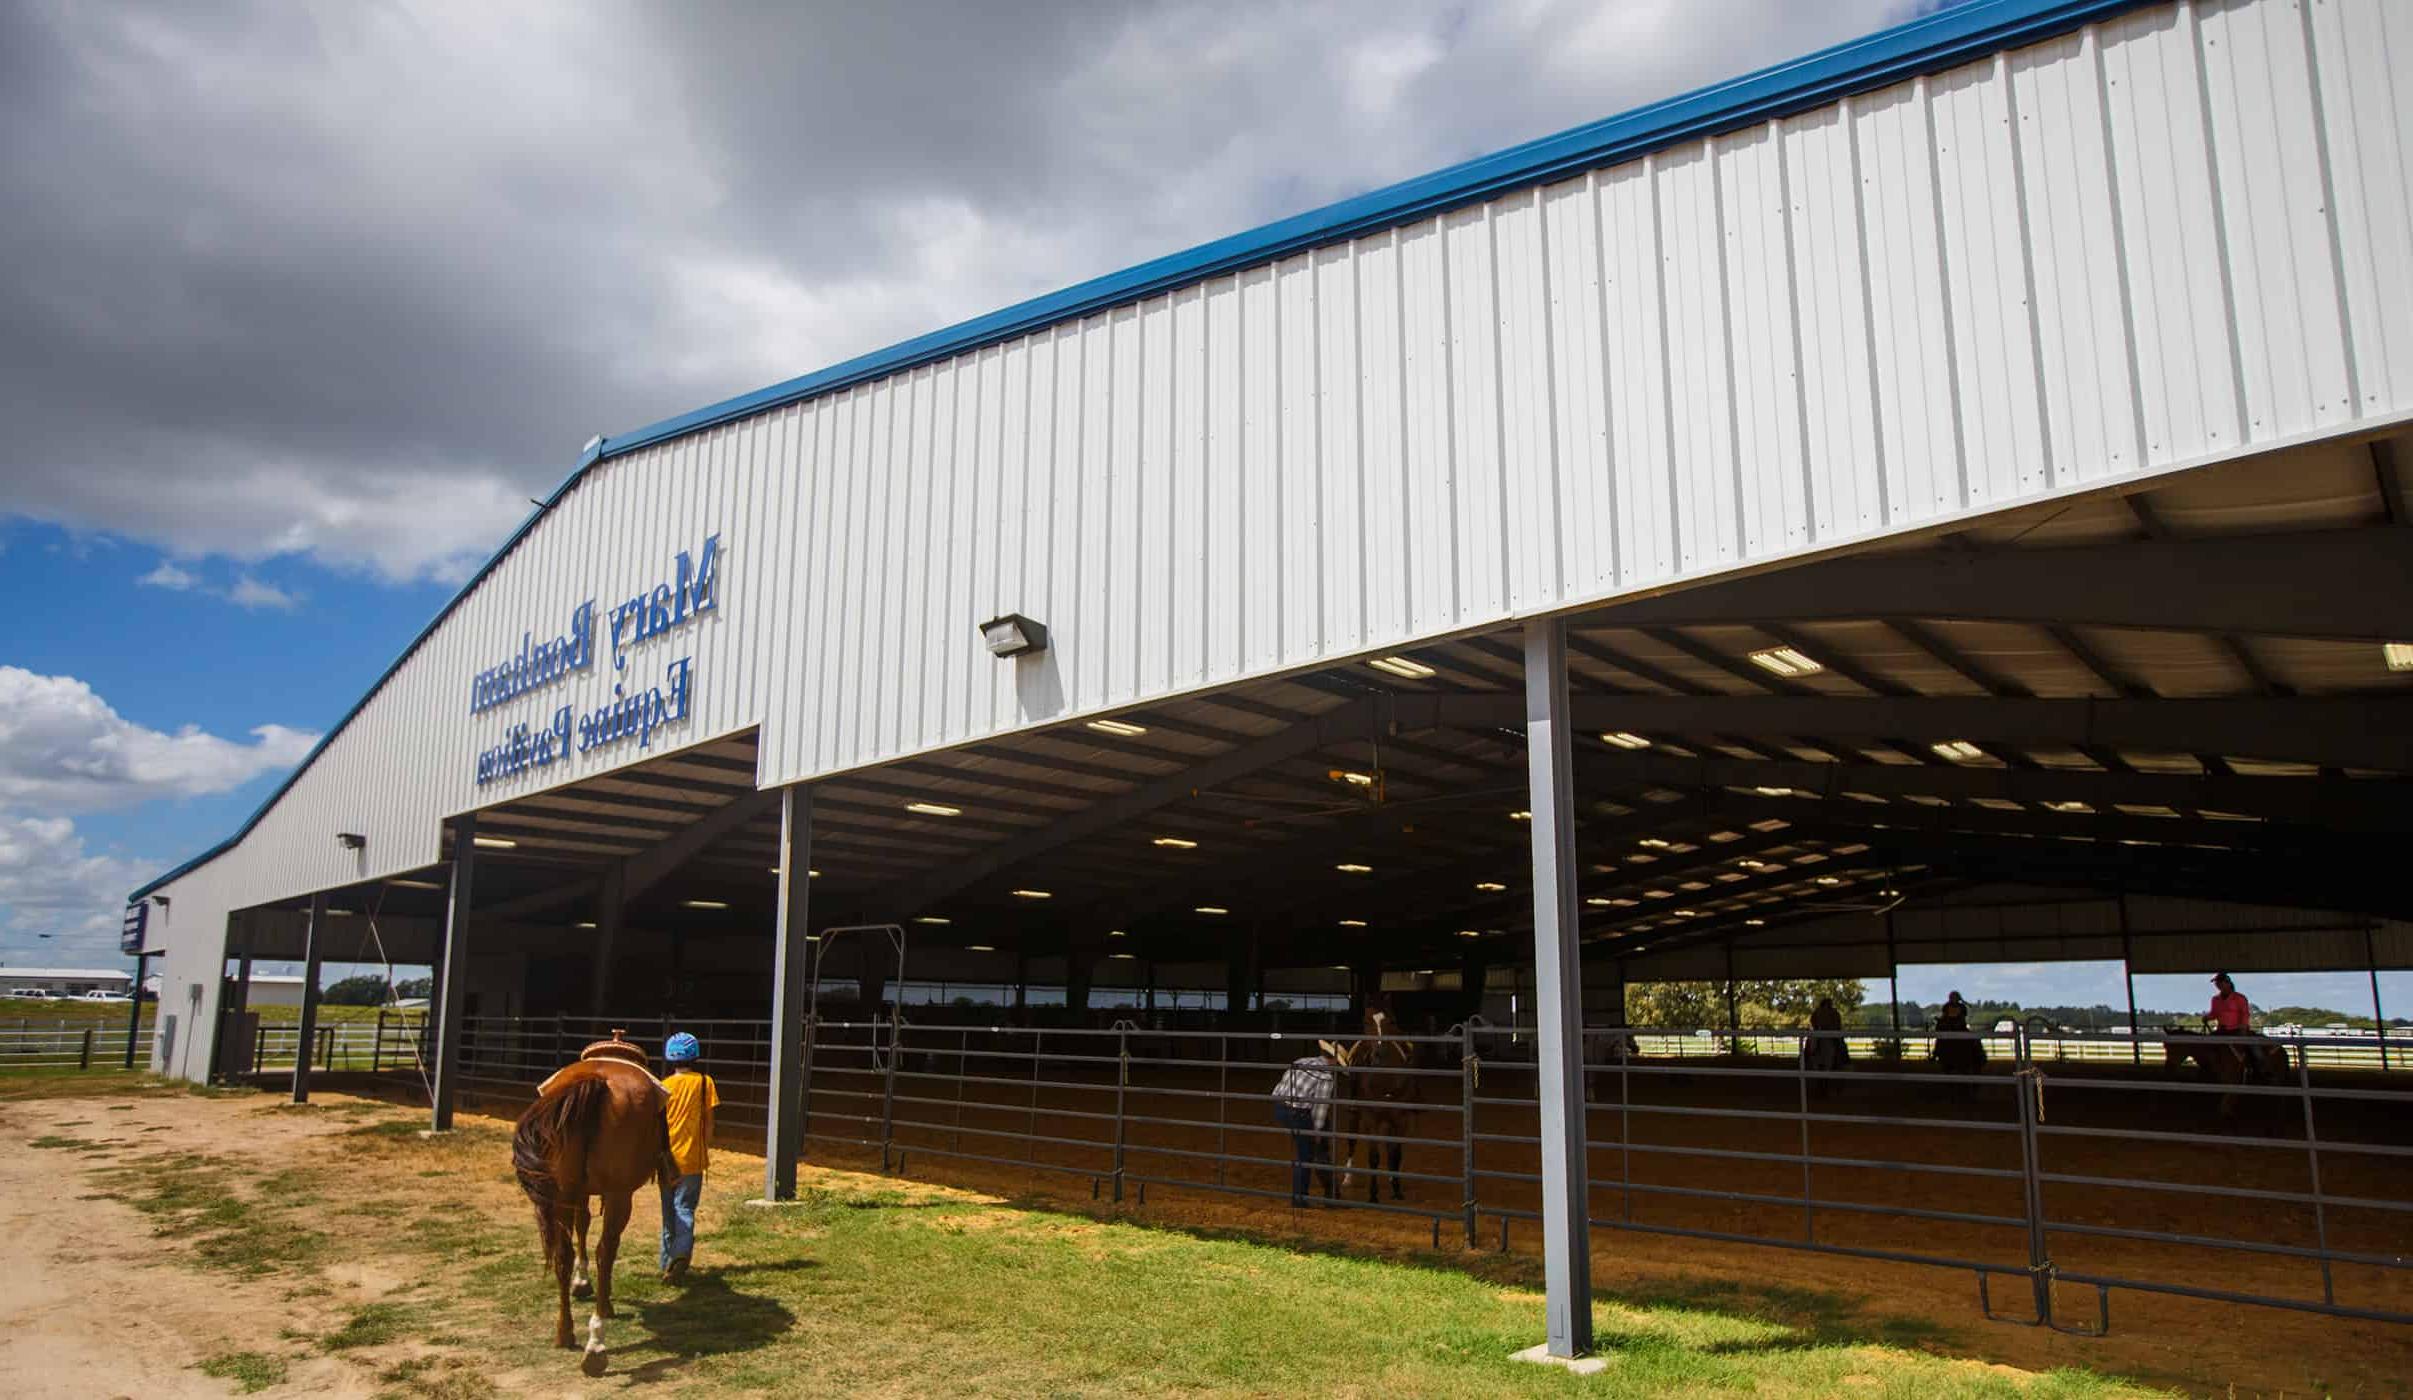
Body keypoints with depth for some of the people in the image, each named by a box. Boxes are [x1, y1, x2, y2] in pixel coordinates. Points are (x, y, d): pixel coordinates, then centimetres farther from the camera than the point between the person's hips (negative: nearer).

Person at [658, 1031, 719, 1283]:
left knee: (669, 1209, 15)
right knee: (684, 1208, -1)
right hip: (692, 1158, -2)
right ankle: (682, 1253, -24)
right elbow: (708, 1122, -2)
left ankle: (668, 1261, 20)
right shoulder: (705, 1082, -3)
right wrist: (706, 1149, 9)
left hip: (668, 1157, 2)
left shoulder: (664, 1086, -1)